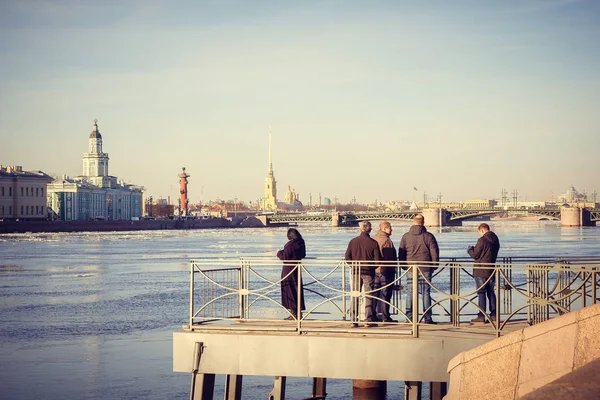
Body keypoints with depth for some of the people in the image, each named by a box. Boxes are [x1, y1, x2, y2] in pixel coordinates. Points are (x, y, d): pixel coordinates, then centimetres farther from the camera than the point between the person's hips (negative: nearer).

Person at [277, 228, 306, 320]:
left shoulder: (290, 245, -19)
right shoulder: (301, 243, 4)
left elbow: (284, 257, -18)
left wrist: (279, 253, 3)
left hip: (289, 270, -8)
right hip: (297, 268, 8)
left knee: (289, 291, -1)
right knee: (297, 290, 12)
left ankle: (293, 312, -2)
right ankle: (299, 312, 15)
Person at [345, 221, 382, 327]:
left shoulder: (353, 241, -2)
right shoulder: (373, 243, -8)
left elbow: (347, 257, -1)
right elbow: (377, 260, -7)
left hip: (356, 272, 2)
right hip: (368, 273, -2)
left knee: (354, 296, 8)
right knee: (369, 296, 5)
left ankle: (354, 320, 6)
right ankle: (368, 320, 2)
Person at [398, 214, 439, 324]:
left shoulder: (406, 236, 3)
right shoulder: (428, 236, -3)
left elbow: (401, 253, 7)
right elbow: (434, 252, -2)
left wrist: (404, 266, 15)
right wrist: (434, 266, 8)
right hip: (425, 268, -2)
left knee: (410, 293, 6)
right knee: (426, 292, 2)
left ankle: (409, 317, 4)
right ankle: (427, 318, 2)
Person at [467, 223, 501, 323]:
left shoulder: (482, 240, -16)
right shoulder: (495, 240, 9)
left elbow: (475, 255, -13)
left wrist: (470, 249, 9)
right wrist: (475, 249, 20)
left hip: (481, 271, -7)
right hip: (491, 270, 7)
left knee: (481, 293, -3)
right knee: (491, 292, 14)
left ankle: (481, 316, -5)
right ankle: (493, 314, 12)